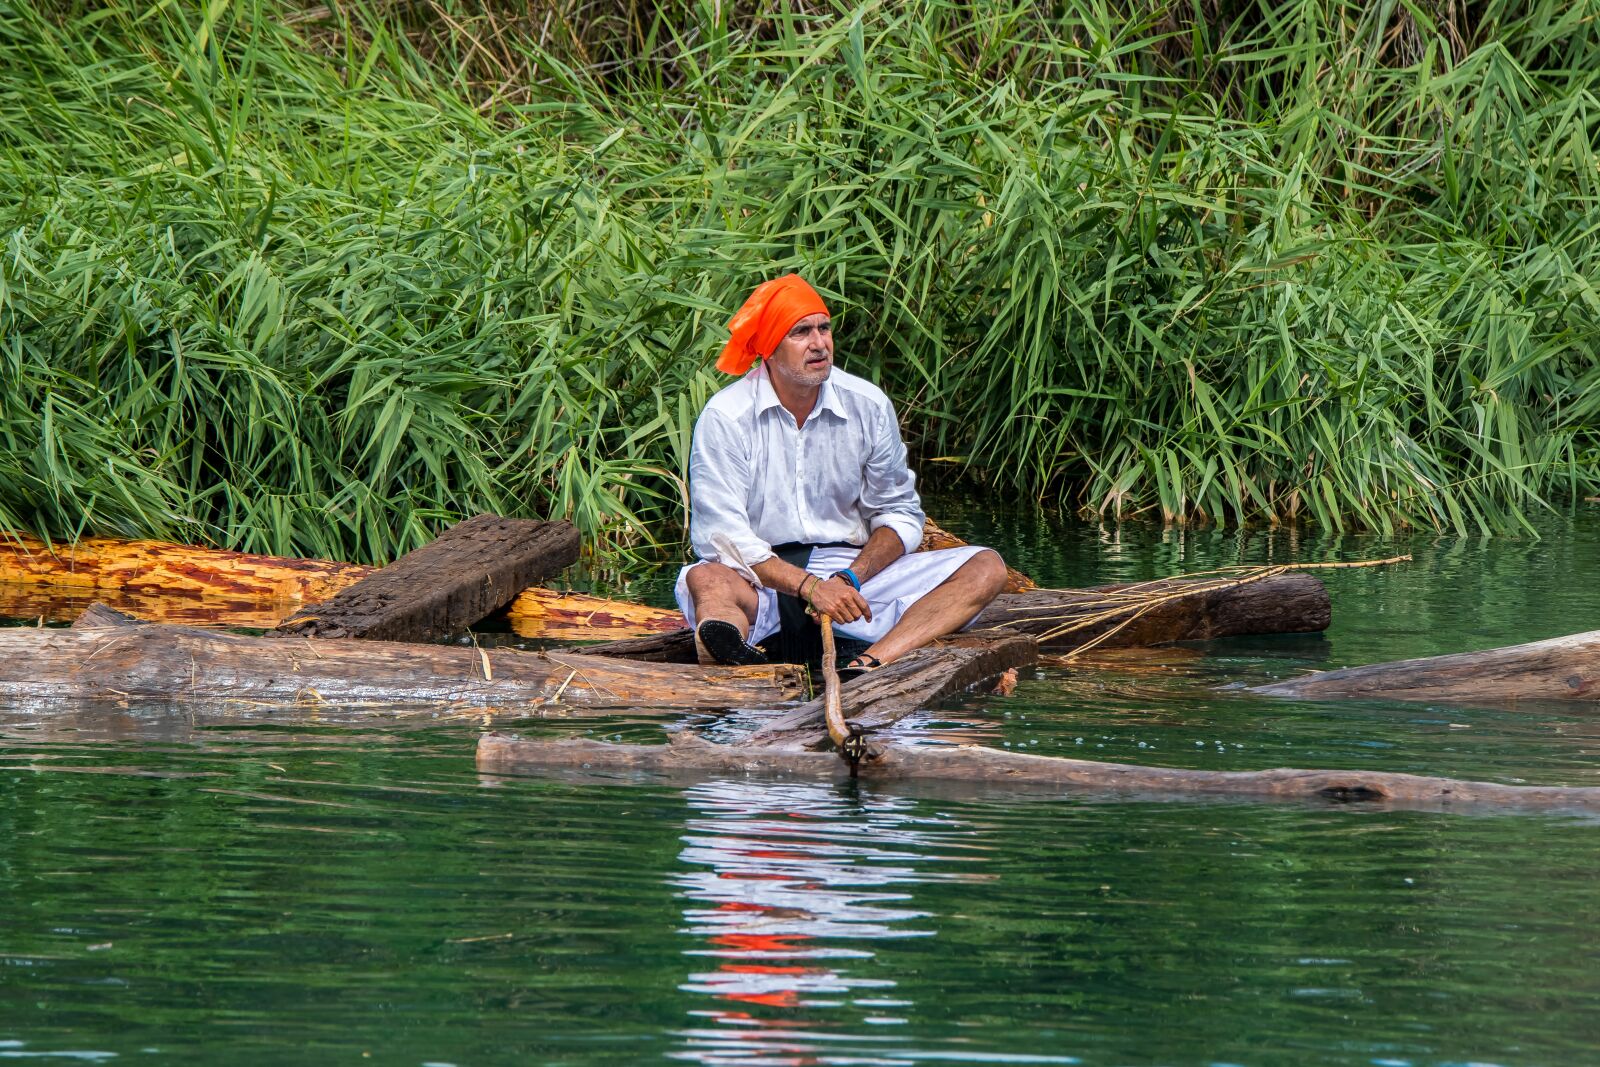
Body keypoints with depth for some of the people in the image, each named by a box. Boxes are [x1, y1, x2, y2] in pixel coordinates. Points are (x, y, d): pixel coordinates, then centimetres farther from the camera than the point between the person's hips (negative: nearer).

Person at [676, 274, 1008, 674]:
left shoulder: (868, 405, 4)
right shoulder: (726, 417, -7)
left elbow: (900, 514, 10)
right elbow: (721, 535, -15)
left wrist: (851, 579, -10)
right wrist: (810, 586, -27)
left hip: (851, 570, 4)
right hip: (761, 581, -4)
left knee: (985, 567, -16)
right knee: (707, 580, -36)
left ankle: (869, 664, -45)